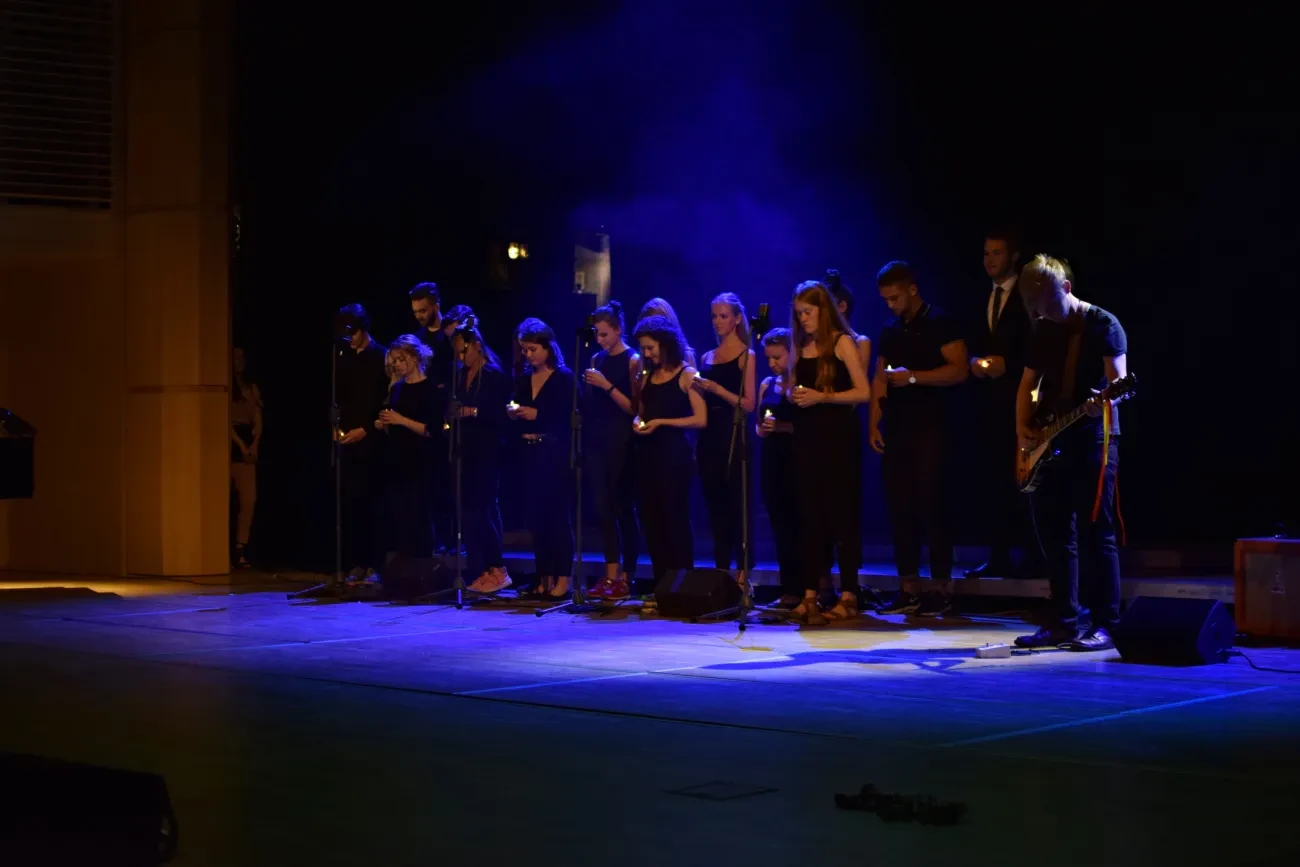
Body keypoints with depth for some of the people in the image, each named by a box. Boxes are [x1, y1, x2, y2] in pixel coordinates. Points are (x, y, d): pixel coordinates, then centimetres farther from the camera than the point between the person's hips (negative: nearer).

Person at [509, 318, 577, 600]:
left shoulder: (564, 377, -3)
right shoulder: (523, 379, 13)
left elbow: (569, 418, -9)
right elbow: (518, 419, 16)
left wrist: (537, 415, -15)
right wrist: (513, 415, -6)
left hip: (556, 455, -6)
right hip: (530, 455, 6)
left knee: (559, 515, -6)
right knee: (536, 517, 5)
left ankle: (563, 579, -4)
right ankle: (544, 579, 10)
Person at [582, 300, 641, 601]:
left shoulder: (632, 360, -5)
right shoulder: (597, 359, 12)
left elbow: (633, 407, -11)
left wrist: (608, 386, -18)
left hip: (621, 442, -6)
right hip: (596, 440, 6)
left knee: (623, 508, -4)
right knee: (603, 508, 5)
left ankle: (626, 578, -1)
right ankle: (610, 576, 9)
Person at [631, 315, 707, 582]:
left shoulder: (686, 375, -6)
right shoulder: (647, 377, 13)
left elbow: (701, 419, -13)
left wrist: (661, 422, -16)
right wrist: (637, 422, -1)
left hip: (674, 454, -7)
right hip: (647, 454, 7)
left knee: (675, 519, -6)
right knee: (651, 521, 7)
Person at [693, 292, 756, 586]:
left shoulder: (746, 356, 0)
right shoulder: (707, 357, 15)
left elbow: (749, 404, -10)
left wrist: (716, 388, -17)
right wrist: (697, 387, 0)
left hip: (733, 435, -6)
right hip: (708, 436, 6)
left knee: (736, 504, -7)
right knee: (714, 506, 6)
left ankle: (742, 574, -6)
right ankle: (720, 572, 10)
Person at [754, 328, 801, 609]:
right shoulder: (767, 385, 14)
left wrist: (784, 427, -22)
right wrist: (761, 429, -1)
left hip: (796, 460, -7)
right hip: (772, 460, 7)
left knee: (797, 524, -9)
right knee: (779, 525, 7)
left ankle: (802, 589, -5)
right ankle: (789, 588, 12)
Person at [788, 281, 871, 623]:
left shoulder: (842, 342, -4)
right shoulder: (800, 347, 12)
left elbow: (863, 392, -10)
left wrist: (822, 396, -17)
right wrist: (794, 396, -1)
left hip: (838, 436, -6)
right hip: (807, 436, 6)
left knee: (842, 513, -4)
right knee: (810, 515, 4)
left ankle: (848, 596, -1)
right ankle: (810, 595, 6)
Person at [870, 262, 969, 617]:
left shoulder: (940, 323, -4)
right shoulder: (890, 332, 15)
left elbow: (959, 370, -12)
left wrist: (912, 377, -18)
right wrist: (874, 424, 7)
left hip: (929, 429, -6)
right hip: (895, 430, 6)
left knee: (931, 507, -6)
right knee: (899, 508, 4)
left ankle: (940, 590, -1)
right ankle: (908, 589, 8)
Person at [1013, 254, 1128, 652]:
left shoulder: (1103, 325, -6)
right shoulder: (1042, 331, 13)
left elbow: (1118, 380, -13)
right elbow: (1028, 384, 18)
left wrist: (1103, 402, -34)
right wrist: (1023, 425, 2)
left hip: (1093, 441, -7)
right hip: (1049, 444, 7)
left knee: (1095, 533, -7)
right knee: (1055, 534, 7)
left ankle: (1103, 626, -4)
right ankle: (1067, 622, 14)